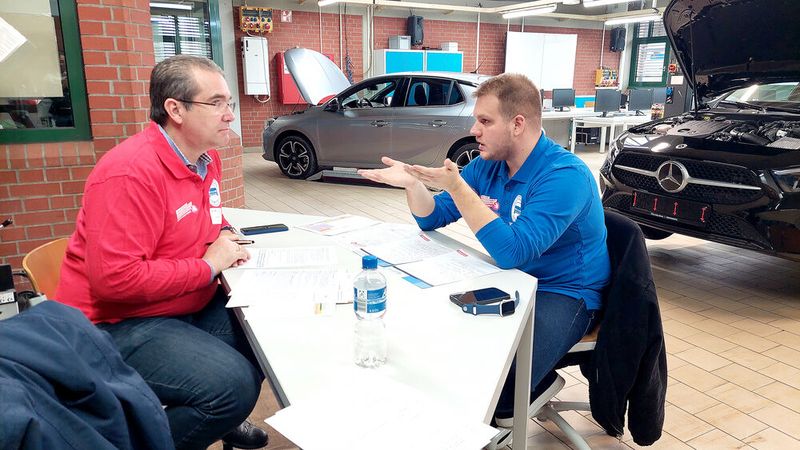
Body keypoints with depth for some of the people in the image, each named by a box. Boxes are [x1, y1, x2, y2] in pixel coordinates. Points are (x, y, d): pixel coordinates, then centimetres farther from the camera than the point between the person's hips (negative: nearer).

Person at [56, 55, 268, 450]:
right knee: (233, 385, -27)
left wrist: (224, 234, 3)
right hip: (118, 324, -9)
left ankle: (221, 416, 25)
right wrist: (208, 266, -21)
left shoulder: (206, 157, 4)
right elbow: (115, 279, -30)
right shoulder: (131, 173, -24)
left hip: (191, 306, 9)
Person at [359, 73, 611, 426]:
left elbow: (513, 252, -33)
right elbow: (432, 219, 5)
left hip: (564, 294, -8)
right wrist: (412, 184, -16)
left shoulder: (564, 175, -23)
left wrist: (456, 187, -34)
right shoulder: (487, 166, 1)